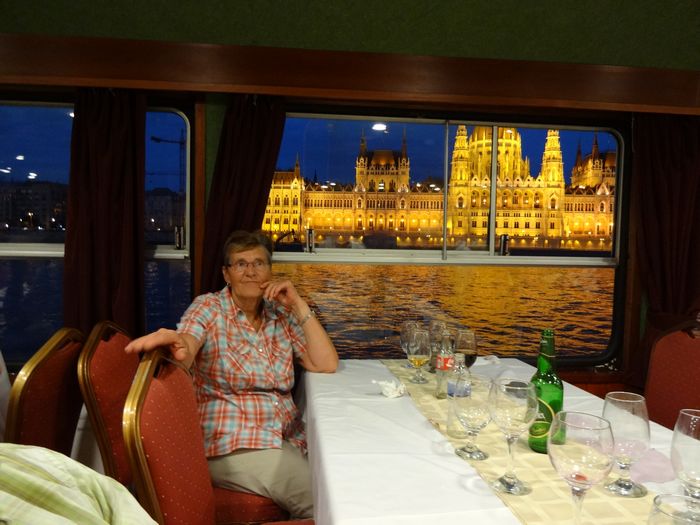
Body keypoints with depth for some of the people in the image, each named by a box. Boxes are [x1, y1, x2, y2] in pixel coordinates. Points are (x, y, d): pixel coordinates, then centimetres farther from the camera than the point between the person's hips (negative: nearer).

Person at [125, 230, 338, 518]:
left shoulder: (281, 314, 7)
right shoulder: (208, 308, -4)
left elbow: (327, 365, -1)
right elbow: (184, 353, -24)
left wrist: (299, 306, -8)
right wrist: (175, 341, -49)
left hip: (291, 438, 5)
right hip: (234, 445, -5)